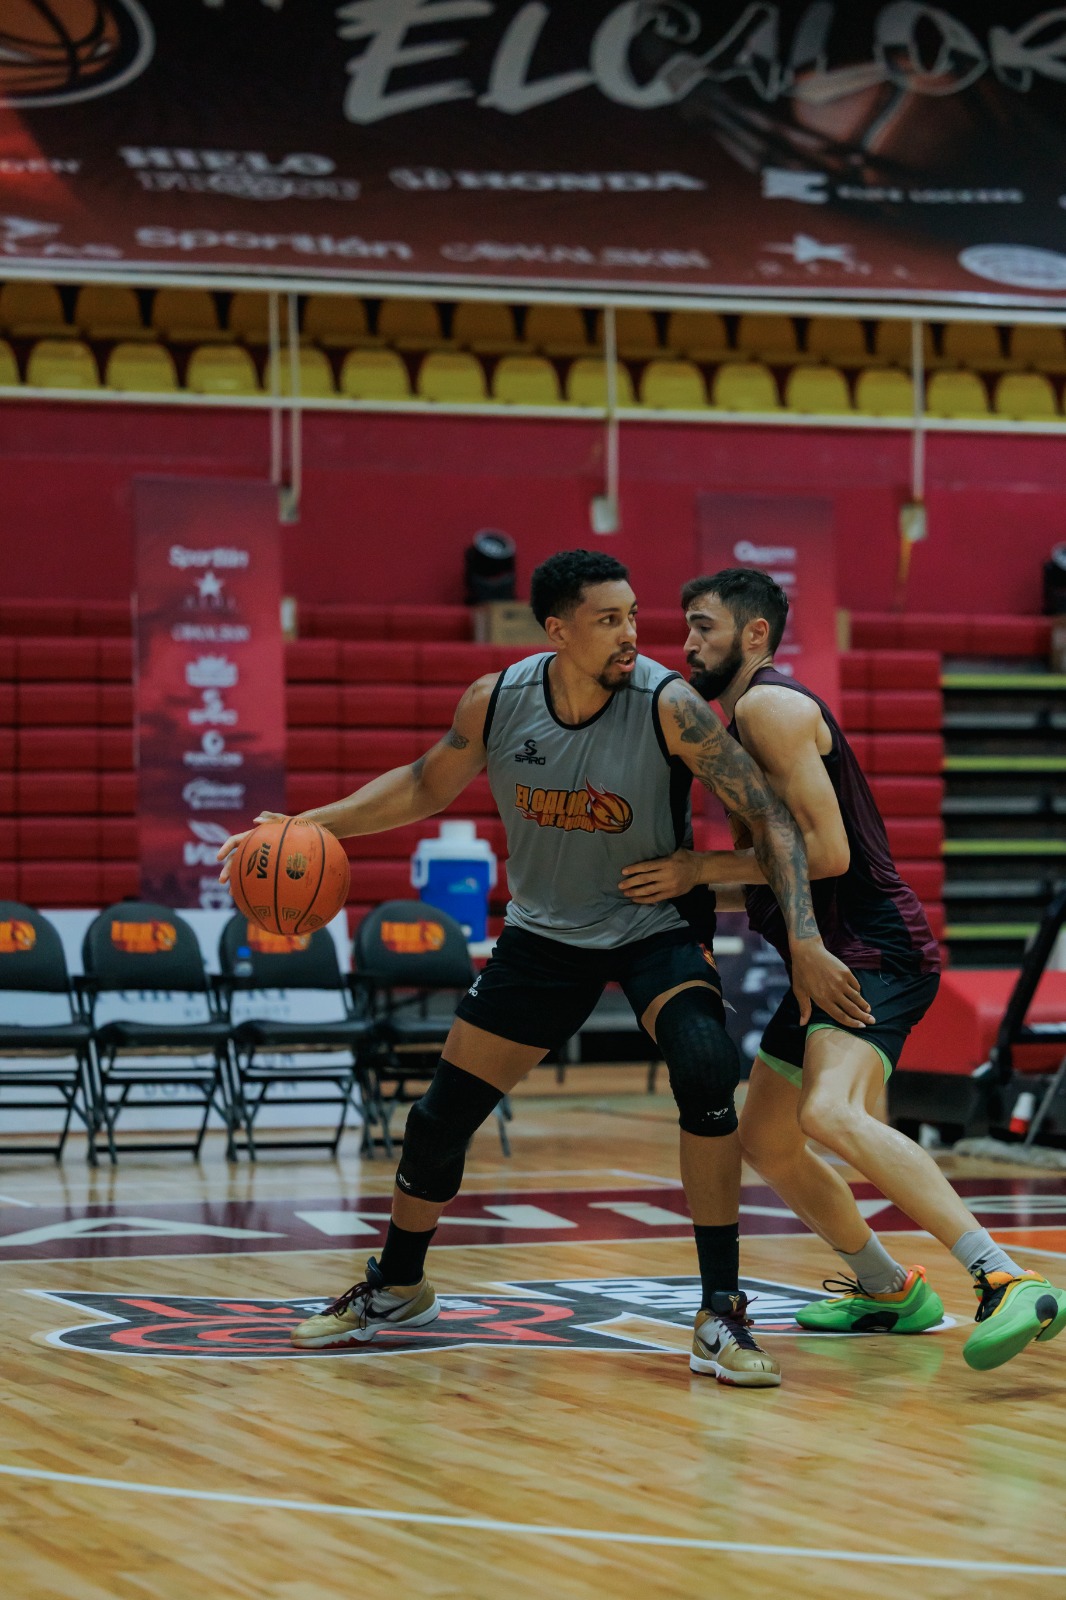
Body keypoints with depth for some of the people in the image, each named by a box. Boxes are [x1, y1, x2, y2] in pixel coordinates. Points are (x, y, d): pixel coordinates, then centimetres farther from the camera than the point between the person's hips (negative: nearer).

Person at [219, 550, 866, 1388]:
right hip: (544, 932, 3)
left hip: (655, 929, -3)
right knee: (444, 1113, 7)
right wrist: (306, 826, -5)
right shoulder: (496, 702, -14)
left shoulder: (668, 705, -24)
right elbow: (426, 786, 5)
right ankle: (396, 1286, 36)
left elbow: (769, 816, -21)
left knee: (707, 1073, -31)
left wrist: (805, 943, -29)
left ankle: (721, 1316, -21)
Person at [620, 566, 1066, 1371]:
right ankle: (888, 1289, 34)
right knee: (765, 1143, 21)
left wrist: (701, 870, -15)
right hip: (831, 957, 11)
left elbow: (825, 850, -20)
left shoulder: (771, 706, -11)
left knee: (831, 1114, -33)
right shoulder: (741, 721, 21)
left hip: (877, 951, -11)